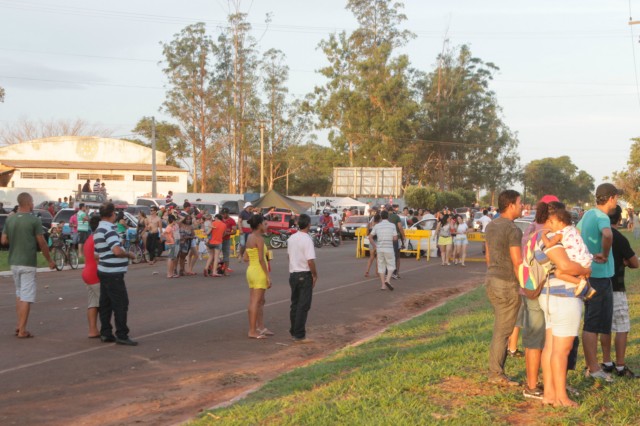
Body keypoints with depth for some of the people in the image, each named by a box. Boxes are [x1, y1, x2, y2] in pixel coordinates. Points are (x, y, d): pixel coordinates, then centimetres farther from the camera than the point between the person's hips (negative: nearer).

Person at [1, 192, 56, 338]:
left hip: (14, 262, 6)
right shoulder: (34, 220, -11)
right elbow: (42, 243, -8)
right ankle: (22, 330, -2)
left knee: (19, 294, 20)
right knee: (26, 297, -2)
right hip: (28, 263, -6)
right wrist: (49, 260, 4)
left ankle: (19, 325, 19)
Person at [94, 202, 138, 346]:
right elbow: (117, 251, -28)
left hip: (104, 272, 10)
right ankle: (122, 335, -3)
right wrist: (129, 254, -10)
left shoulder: (98, 230, 14)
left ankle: (106, 333, 17)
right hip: (113, 273, -10)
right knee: (121, 303, -5)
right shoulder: (109, 229, -17)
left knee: (106, 303, 12)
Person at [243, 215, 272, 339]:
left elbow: (245, 258, 13)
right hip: (259, 272, -9)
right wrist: (268, 276, -17)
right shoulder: (259, 238, -15)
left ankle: (261, 327, 23)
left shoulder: (249, 237, 11)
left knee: (260, 301, 16)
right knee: (255, 302, -5)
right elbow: (261, 259, -20)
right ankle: (252, 331, -2)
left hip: (251, 270, 9)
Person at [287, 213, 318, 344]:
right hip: (304, 275, -8)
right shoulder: (307, 240, -18)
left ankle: (293, 332, 25)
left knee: (295, 304, 17)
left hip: (293, 274, 8)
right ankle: (299, 336, -1)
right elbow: (310, 261, -22)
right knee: (303, 306, -2)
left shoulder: (292, 238, 6)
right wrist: (315, 275, -10)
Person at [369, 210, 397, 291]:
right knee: (391, 265, 9)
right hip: (389, 249, -2)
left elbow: (370, 237, -1)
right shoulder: (392, 225, -4)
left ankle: (383, 285, 8)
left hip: (379, 249, 3)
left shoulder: (377, 226, 2)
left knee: (381, 266, 11)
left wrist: (374, 247, 9)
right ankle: (388, 280, -13)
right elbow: (395, 238, -7)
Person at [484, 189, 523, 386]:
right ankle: (496, 374, 6)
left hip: (492, 281, 9)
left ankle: (497, 371, 20)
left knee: (501, 328, 16)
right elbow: (518, 263, -19)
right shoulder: (513, 230, -17)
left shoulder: (491, 226, 10)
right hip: (507, 284, -9)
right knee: (502, 331, -1)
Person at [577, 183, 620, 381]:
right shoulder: (601, 217, -17)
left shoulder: (588, 214, 11)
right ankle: (593, 369, 4)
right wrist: (605, 255, -24)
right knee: (593, 325, -3)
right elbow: (607, 235, -39)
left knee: (592, 323, 16)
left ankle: (591, 365, 23)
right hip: (600, 276, -9)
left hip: (588, 274, 9)